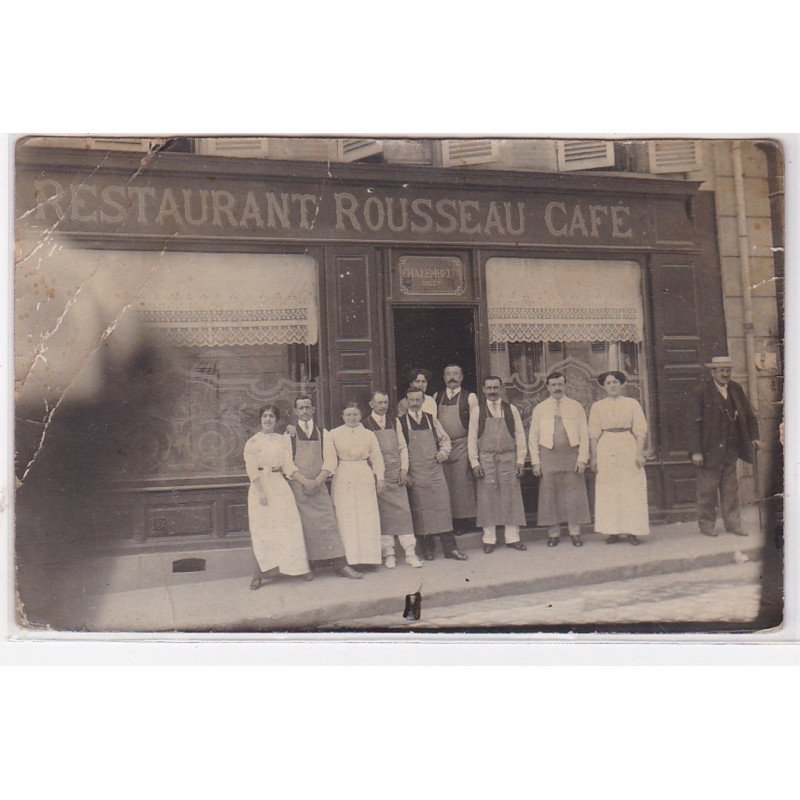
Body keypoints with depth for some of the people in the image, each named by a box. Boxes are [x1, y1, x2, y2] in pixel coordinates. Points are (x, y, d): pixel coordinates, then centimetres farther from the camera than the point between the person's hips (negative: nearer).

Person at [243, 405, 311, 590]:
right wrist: (261, 492, -16)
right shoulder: (253, 442, -1)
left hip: (279, 485, 3)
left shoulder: (283, 439, 10)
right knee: (263, 529, -1)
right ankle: (261, 573, 5)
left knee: (287, 525, 0)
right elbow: (252, 469, -8)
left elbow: (288, 466, 7)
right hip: (260, 486, -3)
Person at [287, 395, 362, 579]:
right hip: (298, 486, -1)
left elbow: (330, 460, 4)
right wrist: (305, 481, -13)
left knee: (327, 522, -4)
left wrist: (317, 481, -10)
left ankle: (340, 564, -5)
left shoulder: (322, 433, 12)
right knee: (303, 525, -3)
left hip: (319, 486, 2)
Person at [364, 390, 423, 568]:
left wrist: (404, 469, 0)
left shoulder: (394, 421, 9)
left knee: (403, 510, -1)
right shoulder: (365, 425, -3)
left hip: (397, 474, 3)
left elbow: (403, 447, 11)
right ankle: (388, 553, 10)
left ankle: (410, 553, 3)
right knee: (383, 513, 1)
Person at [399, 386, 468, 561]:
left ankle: (450, 548, 6)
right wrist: (404, 470, -8)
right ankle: (427, 548, 11)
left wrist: (443, 452, -1)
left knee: (442, 506, 1)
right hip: (415, 473, -3)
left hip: (435, 469, 3)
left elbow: (445, 439, 18)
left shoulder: (432, 419, 10)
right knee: (420, 510, -1)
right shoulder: (401, 422, 0)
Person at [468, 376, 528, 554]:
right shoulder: (477, 411, 3)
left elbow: (520, 435, 7)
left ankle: (512, 537, 12)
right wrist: (475, 463, -5)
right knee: (487, 499, 2)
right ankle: (489, 539, 11)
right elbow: (472, 439, 3)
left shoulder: (511, 409, 6)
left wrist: (521, 460, 0)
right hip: (485, 460, -1)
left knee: (511, 497, 3)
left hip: (508, 459, 1)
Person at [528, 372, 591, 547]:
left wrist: (582, 459, -4)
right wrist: (536, 462, 0)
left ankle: (575, 533, 10)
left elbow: (584, 435, 6)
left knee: (574, 495, 0)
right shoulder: (540, 408, 8)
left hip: (571, 455, 0)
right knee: (549, 495, 1)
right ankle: (553, 533, 10)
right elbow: (533, 436, 7)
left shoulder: (576, 407, 7)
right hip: (548, 455, 0)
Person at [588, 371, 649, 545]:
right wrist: (594, 457, 1)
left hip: (628, 448, -1)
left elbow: (640, 430, 2)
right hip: (606, 449, 1)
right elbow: (594, 434, 7)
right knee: (608, 491, 0)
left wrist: (639, 453, -7)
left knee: (632, 489, -2)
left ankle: (632, 531, 4)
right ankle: (613, 531, 5)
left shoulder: (632, 403, 6)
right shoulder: (597, 406, 9)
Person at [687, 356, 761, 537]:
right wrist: (696, 451, -17)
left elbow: (748, 414, 19)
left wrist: (754, 437, 7)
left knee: (731, 489, 11)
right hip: (709, 450, -5)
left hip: (730, 450, 6)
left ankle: (733, 524, 19)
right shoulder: (701, 391, -10)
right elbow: (695, 422, -13)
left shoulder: (736, 389, 9)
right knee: (707, 490, 2)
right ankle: (706, 526, 13)